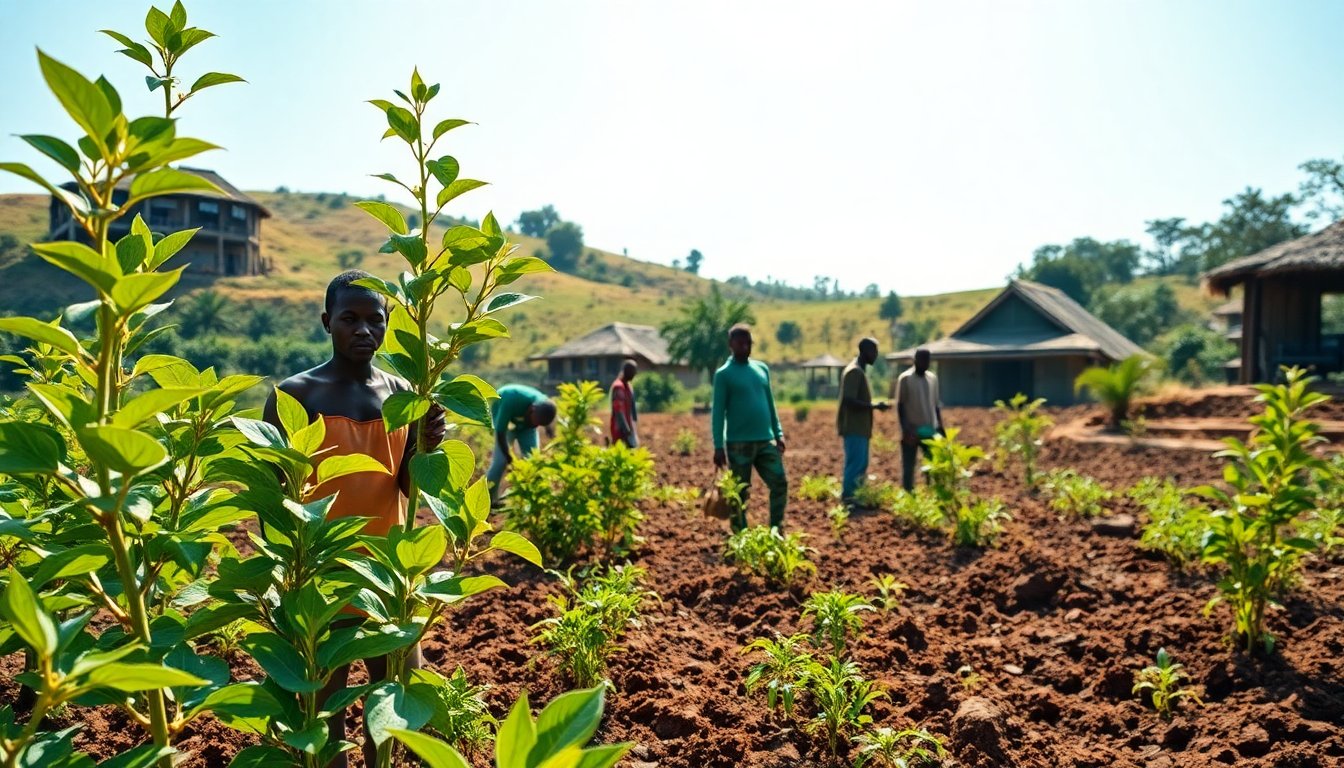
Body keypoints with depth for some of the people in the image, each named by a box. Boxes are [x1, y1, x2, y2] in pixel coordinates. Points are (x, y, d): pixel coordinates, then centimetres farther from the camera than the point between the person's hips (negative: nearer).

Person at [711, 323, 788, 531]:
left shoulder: (762, 368, 12)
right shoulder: (724, 374, -5)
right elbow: (718, 412, -7)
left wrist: (778, 433, 11)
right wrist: (719, 446, -11)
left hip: (766, 441, 5)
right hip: (738, 443, -5)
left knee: (780, 484, 1)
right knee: (740, 493, 2)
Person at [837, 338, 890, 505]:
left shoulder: (860, 371, 17)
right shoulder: (854, 371, -15)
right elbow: (849, 401, -23)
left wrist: (874, 406, 13)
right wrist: (875, 406, -19)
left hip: (860, 428, 10)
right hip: (854, 428, -10)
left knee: (861, 465, 12)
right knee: (855, 464, -9)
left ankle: (854, 497, 17)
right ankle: (848, 498, -5)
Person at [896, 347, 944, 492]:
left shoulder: (933, 378, 10)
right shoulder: (905, 378, -6)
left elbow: (936, 405, 15)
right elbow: (900, 406, -7)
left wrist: (940, 426, 9)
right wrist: (905, 429, -15)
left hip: (930, 431, 5)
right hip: (911, 432, -5)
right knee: (908, 468, 2)